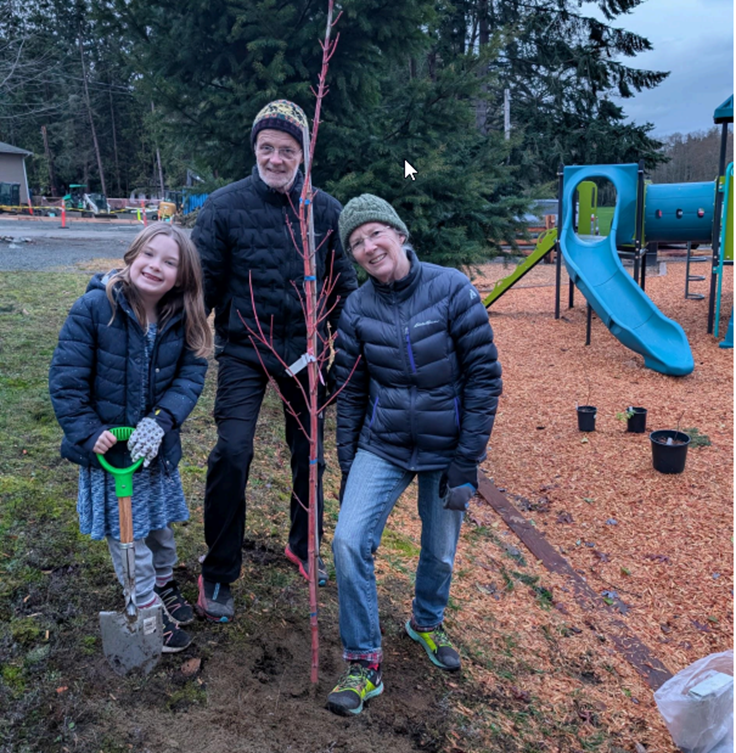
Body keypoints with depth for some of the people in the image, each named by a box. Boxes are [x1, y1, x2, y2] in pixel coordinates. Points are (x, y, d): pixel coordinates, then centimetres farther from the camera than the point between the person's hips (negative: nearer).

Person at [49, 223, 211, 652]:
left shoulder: (182, 318, -10)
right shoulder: (94, 307, -19)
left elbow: (191, 375, -13)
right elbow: (66, 380, -16)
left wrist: (160, 421, -27)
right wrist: (88, 434, -20)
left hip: (157, 442, 3)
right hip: (108, 443, -3)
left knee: (161, 520, 22)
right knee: (125, 529, 9)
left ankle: (165, 581, 47)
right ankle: (147, 605, 29)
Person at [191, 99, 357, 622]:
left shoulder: (326, 211, 0)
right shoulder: (225, 205, -5)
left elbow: (343, 285, 7)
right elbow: (203, 281, -2)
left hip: (306, 350, 3)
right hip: (244, 349, -2)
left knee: (310, 452, 13)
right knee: (232, 452, -13)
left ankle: (303, 546, 37)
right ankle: (218, 574, 7)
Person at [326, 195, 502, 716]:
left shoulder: (452, 290, -14)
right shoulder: (358, 308, -4)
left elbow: (485, 376, -12)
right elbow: (350, 392, 4)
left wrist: (467, 462, -13)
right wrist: (347, 465, 5)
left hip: (446, 450, -1)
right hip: (383, 447, 2)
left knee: (440, 553, 13)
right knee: (349, 542, -13)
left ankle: (427, 622, 47)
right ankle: (364, 663, 7)